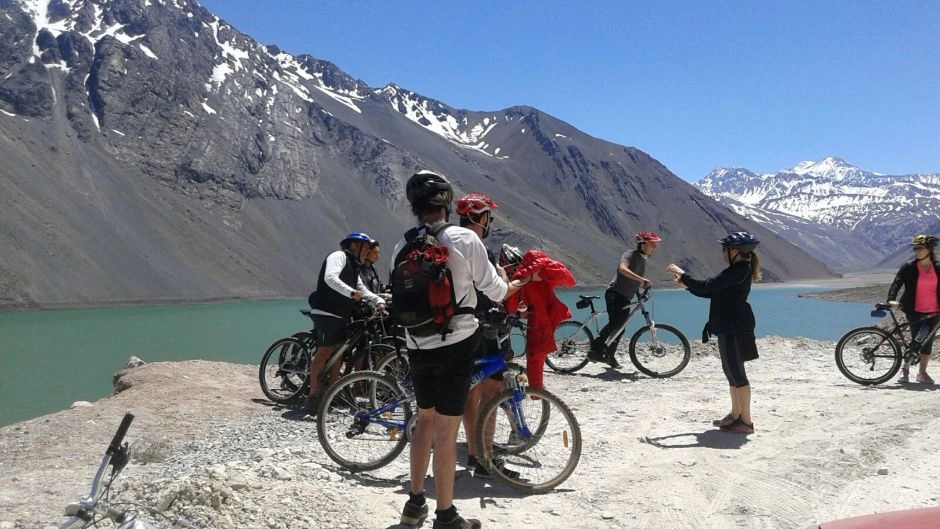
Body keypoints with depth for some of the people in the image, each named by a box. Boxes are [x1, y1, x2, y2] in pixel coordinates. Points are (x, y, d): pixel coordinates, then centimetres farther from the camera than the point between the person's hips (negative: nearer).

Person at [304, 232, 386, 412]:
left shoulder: (353, 266, 25)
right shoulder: (339, 256, -6)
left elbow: (362, 290, 24)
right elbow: (330, 278, -23)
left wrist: (378, 301, 7)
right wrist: (351, 292, -32)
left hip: (341, 316, 10)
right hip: (326, 314, -10)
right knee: (324, 352, -13)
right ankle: (313, 395, -10)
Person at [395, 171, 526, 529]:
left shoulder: (401, 248, 0)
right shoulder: (464, 238, -13)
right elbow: (494, 289, -6)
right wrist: (517, 284, 16)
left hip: (418, 347, 5)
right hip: (456, 344, -5)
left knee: (425, 419, 20)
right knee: (446, 430, 1)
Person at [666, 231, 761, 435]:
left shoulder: (739, 270, -19)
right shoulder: (739, 269, 15)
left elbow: (706, 286, -24)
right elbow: (712, 292, 17)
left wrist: (682, 274, -13)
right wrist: (685, 283, 12)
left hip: (734, 328, -11)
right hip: (730, 327, 11)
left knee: (736, 372, -6)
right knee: (732, 371, 16)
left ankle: (746, 421, 0)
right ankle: (735, 415, 25)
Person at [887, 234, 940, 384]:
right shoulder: (908, 267, -3)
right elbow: (896, 283, -10)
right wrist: (891, 299, -26)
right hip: (915, 311, -3)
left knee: (928, 341, 7)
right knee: (917, 340, -11)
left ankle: (922, 372, 18)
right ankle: (905, 369, 4)